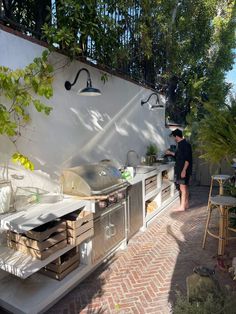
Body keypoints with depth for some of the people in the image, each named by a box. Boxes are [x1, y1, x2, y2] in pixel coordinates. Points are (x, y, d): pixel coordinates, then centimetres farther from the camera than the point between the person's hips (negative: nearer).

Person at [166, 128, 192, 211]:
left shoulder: (185, 144, -17)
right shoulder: (181, 144, 12)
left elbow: (187, 159, -22)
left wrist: (184, 170, -24)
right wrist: (171, 153, 33)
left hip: (184, 170, -10)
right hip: (181, 169, 10)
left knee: (183, 188, -4)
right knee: (185, 187, 15)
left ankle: (182, 206, 3)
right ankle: (186, 204, 24)